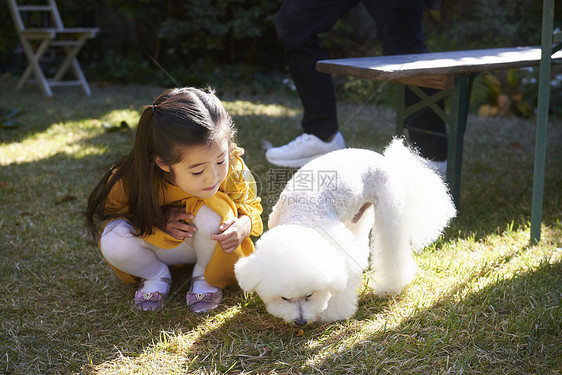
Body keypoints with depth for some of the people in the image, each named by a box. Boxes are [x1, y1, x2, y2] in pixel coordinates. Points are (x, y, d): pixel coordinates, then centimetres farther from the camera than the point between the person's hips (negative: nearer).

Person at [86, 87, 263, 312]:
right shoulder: (131, 181, -32)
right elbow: (101, 215, -13)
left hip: (207, 243, 0)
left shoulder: (232, 170, -28)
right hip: (156, 243, 0)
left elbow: (250, 203, -6)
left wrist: (243, 225, -31)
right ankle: (156, 275, 3)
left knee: (213, 212, -34)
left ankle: (206, 276, -4)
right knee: (114, 241, -31)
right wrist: (157, 222, -29)